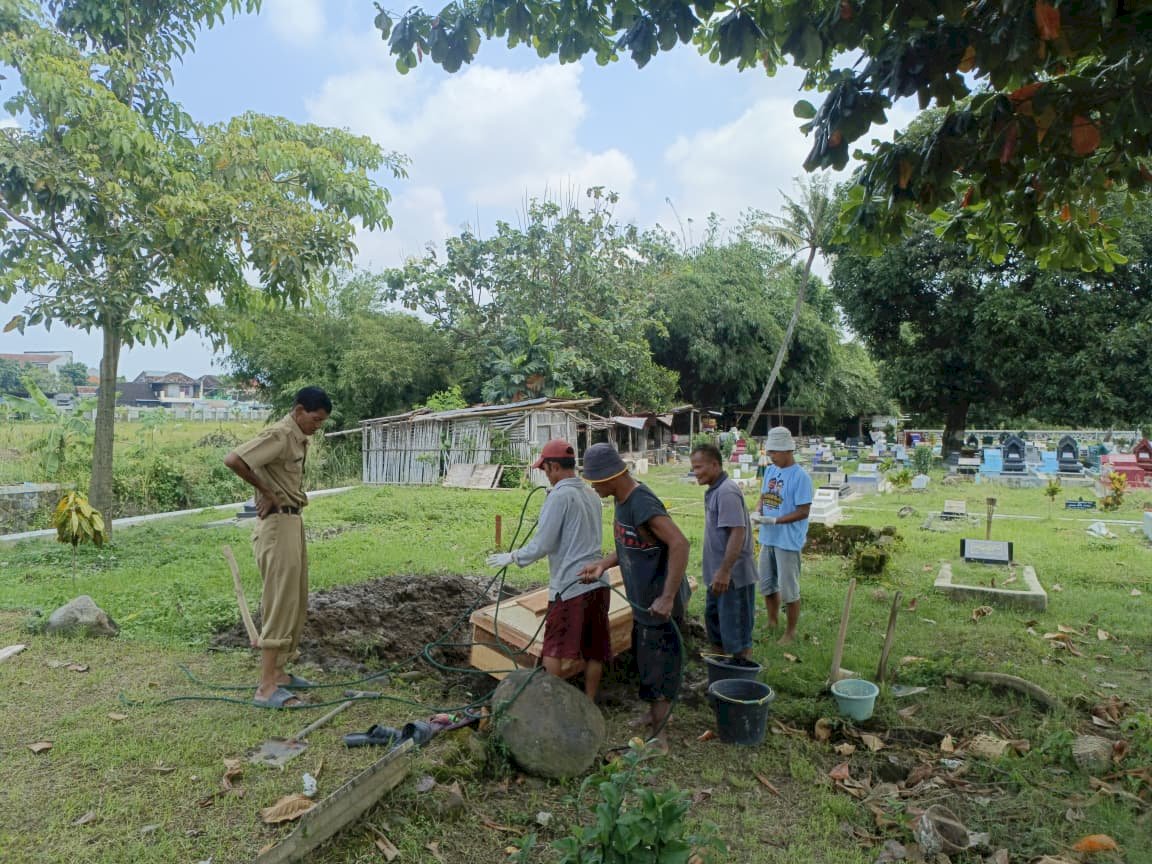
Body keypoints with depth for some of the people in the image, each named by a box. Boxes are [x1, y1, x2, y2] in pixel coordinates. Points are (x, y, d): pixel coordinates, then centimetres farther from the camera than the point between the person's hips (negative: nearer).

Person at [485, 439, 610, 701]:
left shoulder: (559, 496, -12)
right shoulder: (591, 495, 12)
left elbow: (542, 545, -12)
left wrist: (512, 557, 2)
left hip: (570, 587, -8)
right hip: (597, 582, 8)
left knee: (555, 663, 1)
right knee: (594, 653, 13)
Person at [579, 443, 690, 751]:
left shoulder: (642, 503, -26)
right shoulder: (623, 499, 5)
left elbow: (680, 544, -32)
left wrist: (667, 598, -33)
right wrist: (603, 564, 1)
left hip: (658, 602, -10)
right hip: (643, 598, 10)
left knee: (658, 664, 4)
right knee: (645, 659, 24)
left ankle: (658, 737, 19)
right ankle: (653, 715, 45)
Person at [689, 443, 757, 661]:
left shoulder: (727, 492, -20)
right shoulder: (714, 490, 11)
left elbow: (738, 533, -26)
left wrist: (725, 571, -28)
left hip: (733, 577, -10)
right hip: (718, 575, 10)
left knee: (737, 634, -1)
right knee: (715, 627, 21)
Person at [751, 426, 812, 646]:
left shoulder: (800, 477, -16)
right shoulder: (770, 471, 6)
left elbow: (803, 512, -18)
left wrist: (775, 521, -24)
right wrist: (757, 512, -6)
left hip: (788, 541, -7)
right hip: (767, 539, 7)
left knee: (789, 589, 4)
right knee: (767, 584, 19)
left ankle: (791, 631, 20)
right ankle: (772, 623, 37)